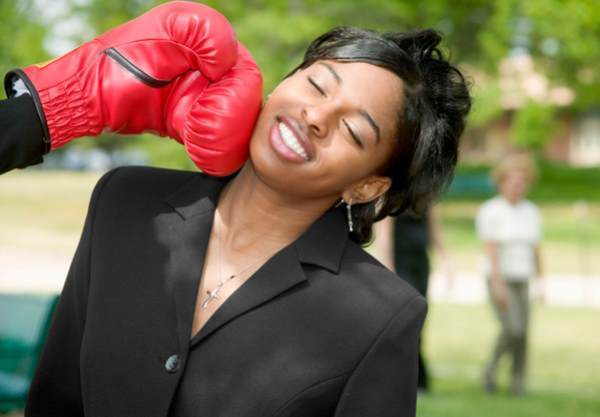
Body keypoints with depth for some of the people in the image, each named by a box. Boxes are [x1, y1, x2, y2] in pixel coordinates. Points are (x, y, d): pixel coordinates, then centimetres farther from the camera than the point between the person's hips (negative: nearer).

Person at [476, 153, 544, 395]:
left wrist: (540, 284, 9)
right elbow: (491, 250, -18)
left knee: (523, 333, -3)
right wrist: (498, 284, -26)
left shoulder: (531, 212, 7)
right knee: (512, 329, -18)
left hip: (521, 282, 5)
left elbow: (535, 250, 11)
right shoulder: (490, 211, -11)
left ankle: (518, 382, 6)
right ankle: (491, 368, 5)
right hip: (498, 279, -5)